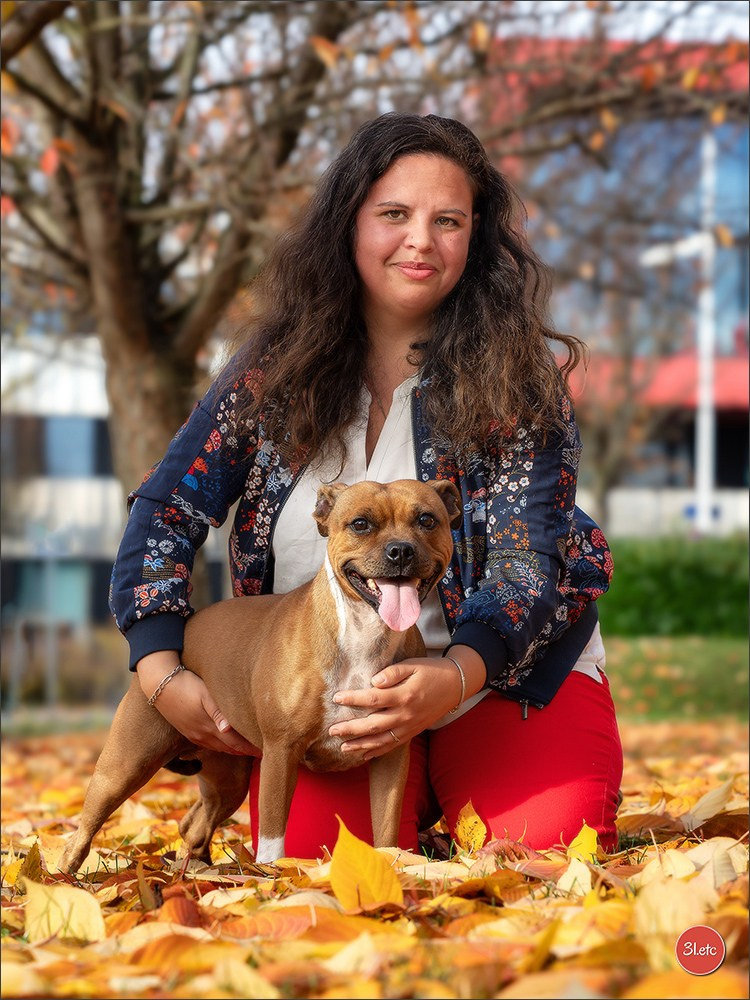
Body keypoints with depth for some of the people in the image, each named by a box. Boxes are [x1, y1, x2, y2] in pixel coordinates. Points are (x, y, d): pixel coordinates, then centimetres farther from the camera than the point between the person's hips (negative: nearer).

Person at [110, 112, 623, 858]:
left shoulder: (518, 375, -7)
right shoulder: (275, 370, 0)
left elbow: (529, 560, -14)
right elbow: (166, 513, 1)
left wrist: (450, 679, -33)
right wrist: (161, 676, -13)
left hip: (506, 674, -1)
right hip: (330, 697, 2)